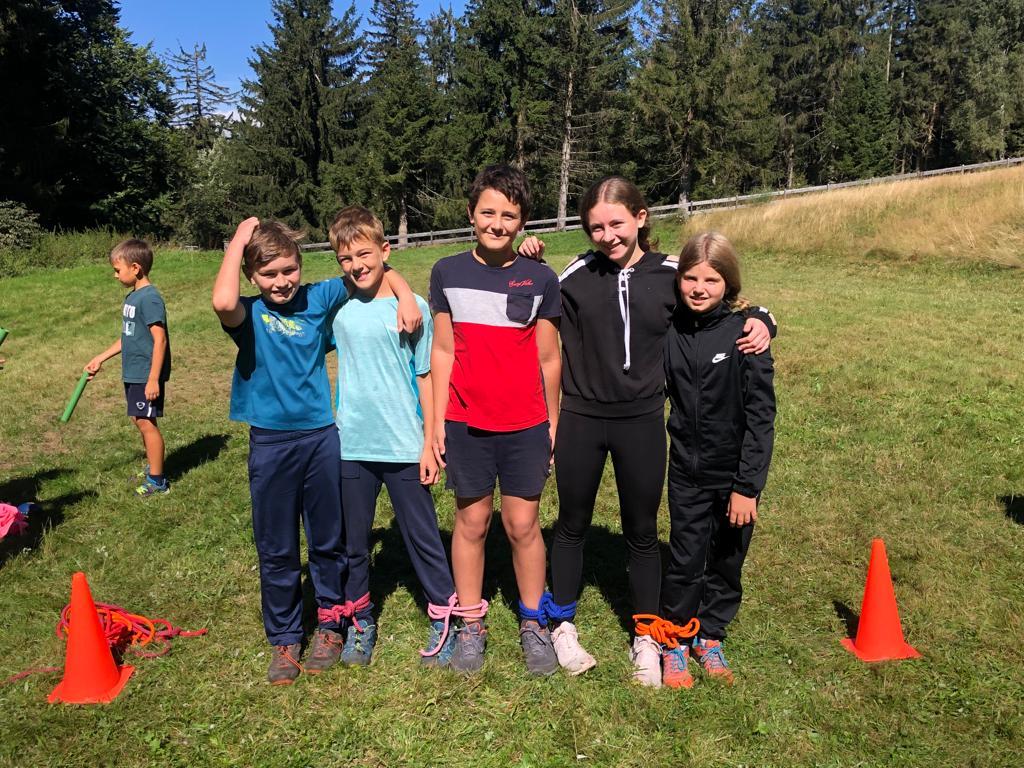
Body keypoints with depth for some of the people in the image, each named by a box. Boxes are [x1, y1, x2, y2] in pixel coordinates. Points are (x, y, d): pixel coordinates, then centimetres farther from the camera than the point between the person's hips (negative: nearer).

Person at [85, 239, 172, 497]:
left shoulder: (149, 298, -18)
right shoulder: (132, 296, 11)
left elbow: (160, 340, -22)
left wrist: (153, 379, -23)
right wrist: (101, 358, 22)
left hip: (147, 375, -9)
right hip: (133, 373, 9)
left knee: (146, 422, -3)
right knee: (140, 420, 16)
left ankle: (158, 481, 7)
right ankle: (152, 469, 31)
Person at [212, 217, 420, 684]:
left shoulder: (319, 298, 1)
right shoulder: (249, 314, -5)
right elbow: (222, 301, -30)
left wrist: (405, 296, -11)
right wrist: (239, 238, -18)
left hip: (320, 436, 1)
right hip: (270, 444, -1)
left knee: (328, 541, 14)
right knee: (276, 550, 10)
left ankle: (330, 624, 34)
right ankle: (284, 640, 27)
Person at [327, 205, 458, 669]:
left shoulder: (412, 308, -5)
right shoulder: (339, 310, 2)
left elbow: (425, 378, -3)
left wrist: (429, 442, -4)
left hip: (404, 447, -3)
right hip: (351, 446, 3)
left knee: (422, 536, 8)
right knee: (353, 542, 14)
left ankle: (444, 621, 24)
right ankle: (361, 622, 31)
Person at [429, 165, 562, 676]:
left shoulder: (541, 279, -1)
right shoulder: (447, 274, 1)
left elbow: (548, 359, 4)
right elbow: (443, 352, 3)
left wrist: (553, 422, 7)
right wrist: (436, 421, 1)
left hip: (526, 426, 0)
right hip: (466, 424, 1)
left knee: (523, 524, 7)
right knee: (471, 522, 10)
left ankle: (534, 624, 24)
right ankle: (470, 626, 25)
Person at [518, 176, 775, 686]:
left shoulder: (671, 275, -5)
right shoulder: (577, 275, -5)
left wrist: (760, 321, -11)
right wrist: (529, 267, -10)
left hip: (642, 424, 0)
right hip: (581, 420, 0)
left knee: (642, 533, 13)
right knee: (572, 525, 15)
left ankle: (646, 640, 31)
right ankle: (563, 627, 34)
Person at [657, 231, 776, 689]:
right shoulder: (670, 330, -4)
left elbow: (761, 414, -13)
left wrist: (747, 485, -15)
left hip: (735, 474, -1)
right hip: (687, 471, 1)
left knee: (727, 560, 13)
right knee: (686, 559, 8)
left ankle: (709, 637, 34)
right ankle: (675, 642, 27)